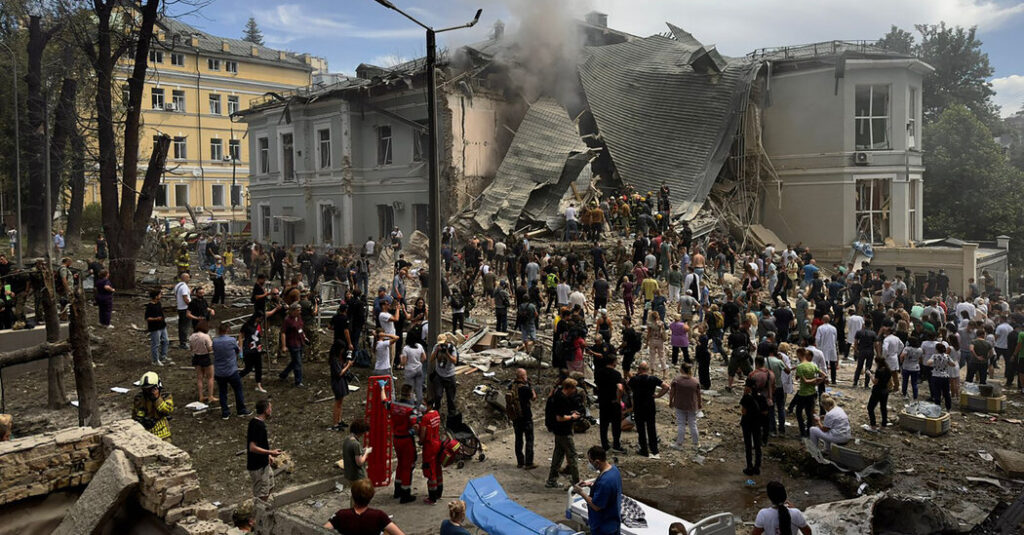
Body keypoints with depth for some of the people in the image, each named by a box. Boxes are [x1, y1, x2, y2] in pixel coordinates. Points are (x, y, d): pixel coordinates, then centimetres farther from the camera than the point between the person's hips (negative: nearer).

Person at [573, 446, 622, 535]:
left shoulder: (604, 481, -34)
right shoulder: (613, 468, -5)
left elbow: (596, 506, -26)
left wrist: (581, 492, -15)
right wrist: (590, 484, 2)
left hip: (603, 527, -9)